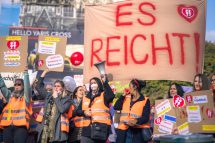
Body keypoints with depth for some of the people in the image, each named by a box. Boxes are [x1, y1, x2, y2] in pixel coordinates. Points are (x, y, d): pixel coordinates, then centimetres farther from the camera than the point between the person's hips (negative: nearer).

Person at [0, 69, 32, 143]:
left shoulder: (26, 97, 11)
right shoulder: (10, 96, 23)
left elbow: (27, 86, -3)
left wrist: (26, 73, -13)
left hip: (20, 126, -4)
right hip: (7, 126, 4)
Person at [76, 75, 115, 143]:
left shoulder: (104, 95, 6)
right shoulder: (85, 98, 18)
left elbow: (111, 96, -18)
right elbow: (78, 111, 18)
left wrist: (105, 82, -22)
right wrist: (84, 112, -4)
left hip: (101, 128, -3)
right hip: (88, 129, 3)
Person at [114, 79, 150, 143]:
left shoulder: (145, 101, -1)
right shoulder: (126, 98, 15)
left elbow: (145, 117, -9)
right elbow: (116, 107, 4)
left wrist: (136, 121, -29)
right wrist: (123, 95, 5)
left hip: (138, 131, -4)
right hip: (124, 131, 4)